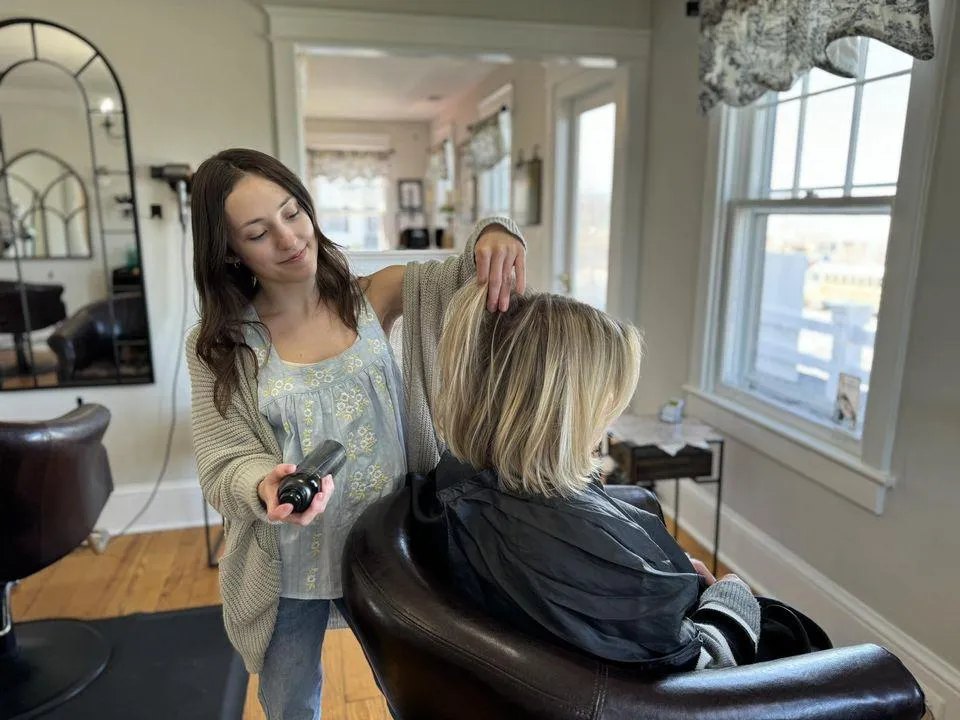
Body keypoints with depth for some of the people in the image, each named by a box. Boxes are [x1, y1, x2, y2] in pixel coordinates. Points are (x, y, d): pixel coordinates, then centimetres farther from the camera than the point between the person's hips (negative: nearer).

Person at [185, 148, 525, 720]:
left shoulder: (370, 298, -7)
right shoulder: (218, 346, -8)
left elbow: (465, 278, -13)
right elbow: (226, 466, -10)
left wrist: (492, 235, -36)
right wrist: (266, 488, -32)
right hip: (289, 568, 0)